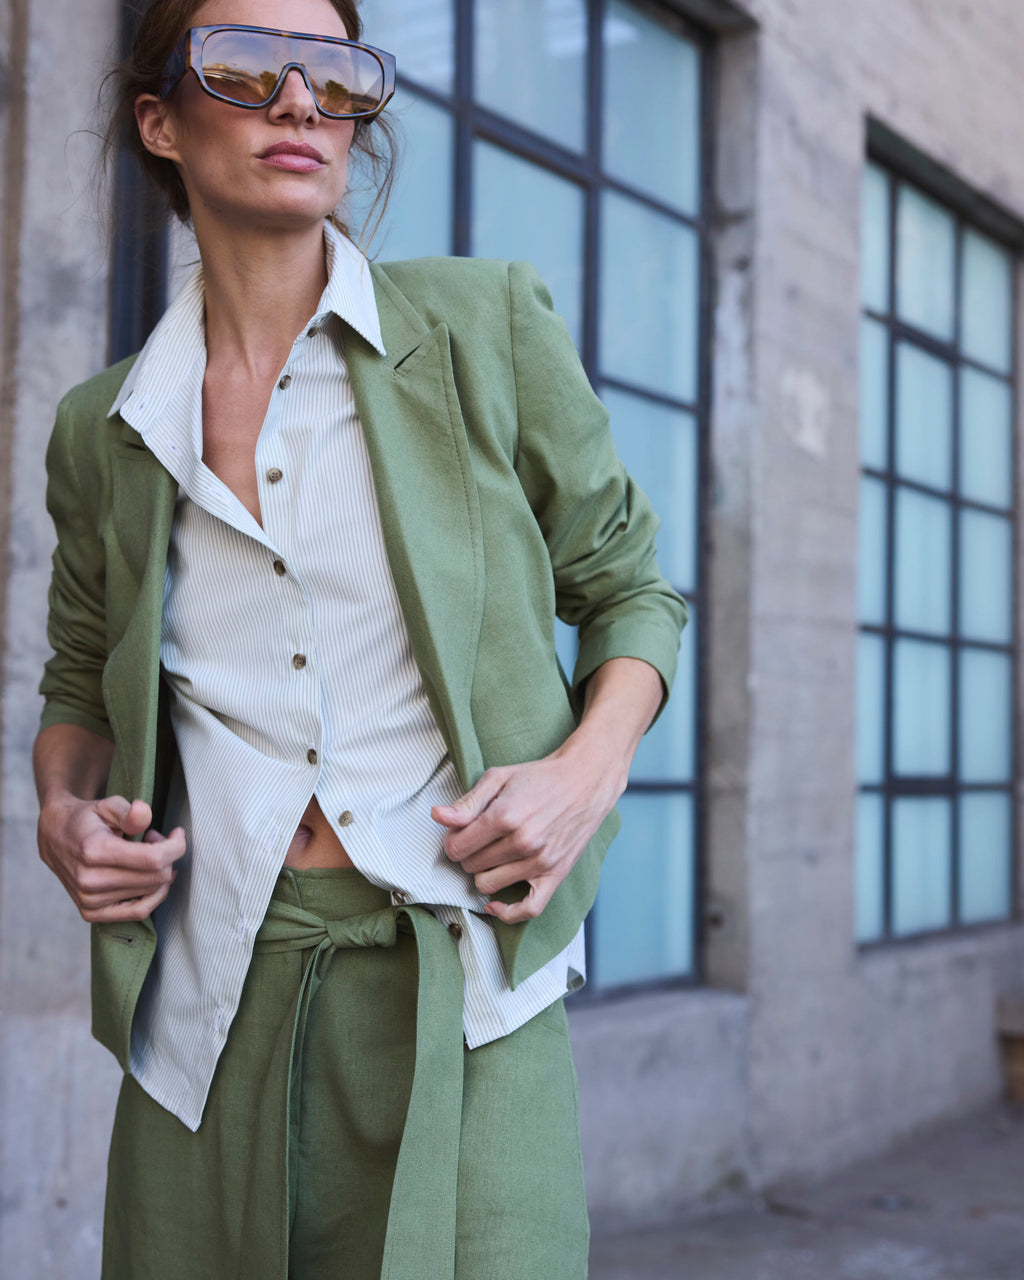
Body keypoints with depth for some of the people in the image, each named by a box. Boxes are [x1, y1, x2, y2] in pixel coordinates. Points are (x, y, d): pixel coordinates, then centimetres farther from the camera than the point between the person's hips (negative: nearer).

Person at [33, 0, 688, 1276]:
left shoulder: (486, 323, 0)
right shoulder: (104, 429, 7)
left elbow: (629, 586, 8)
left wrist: (589, 771, -10)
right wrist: (64, 811, 0)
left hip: (456, 978, -2)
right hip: (213, 994, 3)